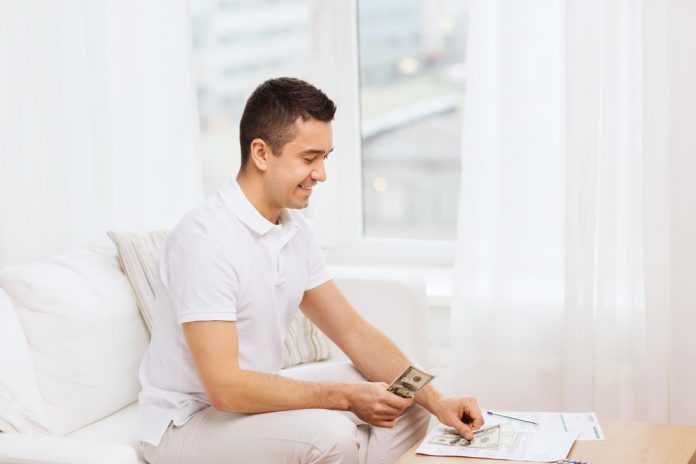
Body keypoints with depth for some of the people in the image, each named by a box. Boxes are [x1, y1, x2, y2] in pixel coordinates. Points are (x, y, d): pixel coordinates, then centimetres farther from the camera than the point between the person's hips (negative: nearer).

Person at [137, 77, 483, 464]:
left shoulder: (294, 232, 3)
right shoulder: (206, 240, -25)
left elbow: (353, 331, 8)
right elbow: (225, 387, -30)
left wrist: (436, 401, -5)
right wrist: (345, 396, -26)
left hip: (253, 402, 9)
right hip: (188, 424, -9)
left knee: (406, 406, 7)